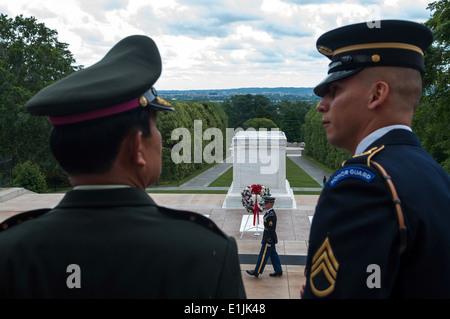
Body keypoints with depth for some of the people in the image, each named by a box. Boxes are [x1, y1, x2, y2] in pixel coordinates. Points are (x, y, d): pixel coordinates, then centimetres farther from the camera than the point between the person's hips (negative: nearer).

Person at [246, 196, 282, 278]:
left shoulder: (271, 215, -25)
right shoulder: (269, 212, 7)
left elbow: (271, 230, -24)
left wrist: (268, 242, -20)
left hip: (269, 239, -10)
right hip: (269, 237, 10)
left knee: (263, 255, 2)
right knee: (273, 255, 16)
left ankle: (257, 272, 13)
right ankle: (278, 271, 24)